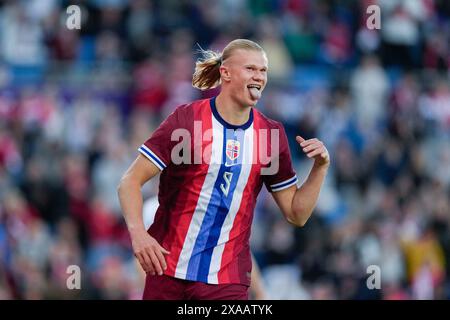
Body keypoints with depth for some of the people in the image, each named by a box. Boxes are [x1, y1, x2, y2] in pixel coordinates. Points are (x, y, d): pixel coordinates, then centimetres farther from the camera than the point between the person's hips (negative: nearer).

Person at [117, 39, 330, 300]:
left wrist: (320, 167, -5)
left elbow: (296, 214, 9)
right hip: (168, 270, -2)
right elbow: (130, 182, -8)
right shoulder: (187, 119, -5)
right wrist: (137, 232, -24)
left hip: (228, 280, 2)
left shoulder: (271, 133, 5)